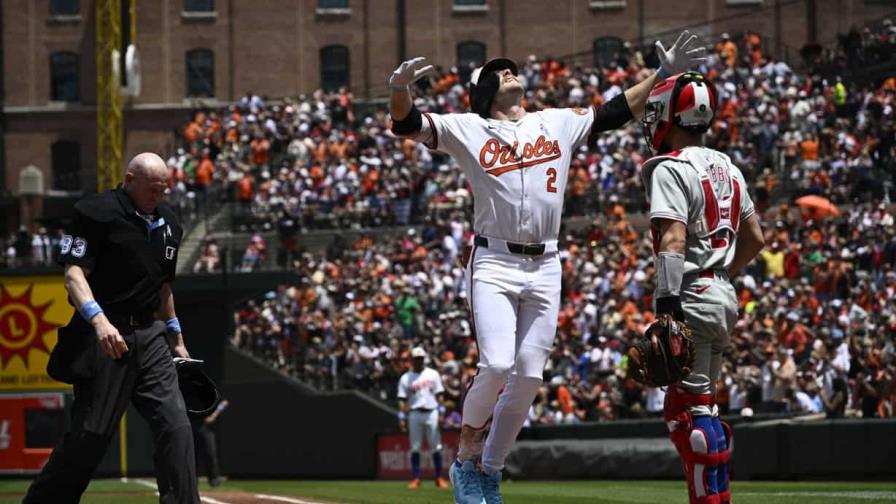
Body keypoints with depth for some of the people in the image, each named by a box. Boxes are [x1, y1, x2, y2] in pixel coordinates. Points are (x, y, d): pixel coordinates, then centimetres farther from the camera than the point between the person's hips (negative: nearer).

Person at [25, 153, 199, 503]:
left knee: (176, 428, -4)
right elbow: (74, 274, -14)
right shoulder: (97, 212, -7)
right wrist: (99, 320, -28)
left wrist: (176, 339, 25)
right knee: (89, 436, -4)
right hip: (106, 337, -6)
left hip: (150, 337, 6)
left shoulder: (167, 222, 15)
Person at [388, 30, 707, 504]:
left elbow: (615, 112, 18)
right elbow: (406, 123, -7)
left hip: (545, 268, 4)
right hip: (493, 264, -4)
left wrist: (664, 74, 11)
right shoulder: (466, 129, 3)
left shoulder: (559, 123, 14)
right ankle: (467, 454, 3)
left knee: (528, 378, 2)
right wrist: (400, 88, -29)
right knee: (497, 365, -20)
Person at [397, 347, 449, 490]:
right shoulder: (405, 378, 6)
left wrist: (441, 413, -2)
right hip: (415, 413, 0)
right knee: (415, 447, -1)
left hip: (431, 413, 0)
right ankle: (415, 479, 3)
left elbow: (439, 395, 7)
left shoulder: (433, 374, 9)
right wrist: (402, 418, -5)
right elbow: (402, 400, 3)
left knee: (436, 447, -1)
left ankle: (439, 478, 4)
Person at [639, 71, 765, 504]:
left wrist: (667, 302, -27)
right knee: (698, 406, 16)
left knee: (690, 410, -8)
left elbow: (674, 239, -22)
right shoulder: (726, 168, 15)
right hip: (724, 297, 9)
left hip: (692, 300, -9)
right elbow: (755, 239, 19)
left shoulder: (670, 169, -11)